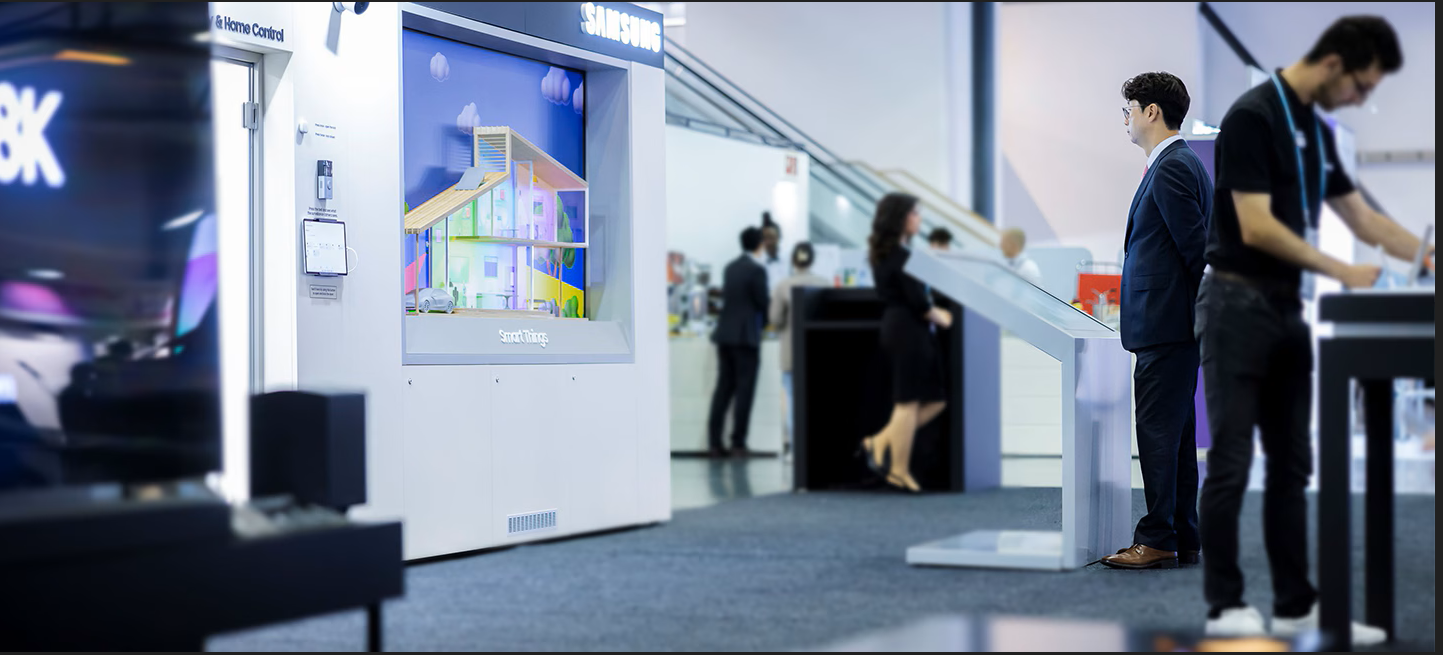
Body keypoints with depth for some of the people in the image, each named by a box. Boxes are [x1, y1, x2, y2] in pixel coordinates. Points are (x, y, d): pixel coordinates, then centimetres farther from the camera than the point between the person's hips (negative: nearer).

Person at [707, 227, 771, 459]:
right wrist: (765, 321, 13)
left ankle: (714, 442, 6)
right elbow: (762, 303, -9)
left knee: (723, 388, 8)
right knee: (744, 390, -2)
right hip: (746, 335, -7)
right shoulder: (757, 269, -10)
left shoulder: (730, 268, 12)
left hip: (725, 334, 7)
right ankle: (738, 444, -2)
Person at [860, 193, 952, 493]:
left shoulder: (882, 254, 13)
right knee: (909, 403, -1)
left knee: (935, 400, 12)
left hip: (895, 326, 10)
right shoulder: (902, 256, -16)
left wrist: (933, 311, 15)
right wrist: (940, 318, -1)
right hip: (909, 330, -10)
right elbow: (918, 302, -18)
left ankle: (880, 444, 11)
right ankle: (898, 470, 6)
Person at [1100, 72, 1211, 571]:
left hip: (1165, 324, -10)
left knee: (1158, 431, -6)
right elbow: (1198, 248, 19)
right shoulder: (1180, 164, 17)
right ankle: (1183, 539, 18)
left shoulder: (1170, 170, -15)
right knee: (1175, 432, 12)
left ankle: (1157, 540, -2)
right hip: (1171, 325, 10)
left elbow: (1197, 248, -17)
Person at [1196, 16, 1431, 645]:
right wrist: (1341, 272, -16)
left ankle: (1296, 604, 14)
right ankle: (1225, 605, 5)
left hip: (1287, 308, 9)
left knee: (1291, 466, 9)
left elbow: (1362, 217, 19)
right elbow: (1256, 227, -21)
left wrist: (1431, 258, 11)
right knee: (1231, 464, -4)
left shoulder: (1317, 129, 13)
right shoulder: (1252, 116, -15)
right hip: (1239, 305, -9)